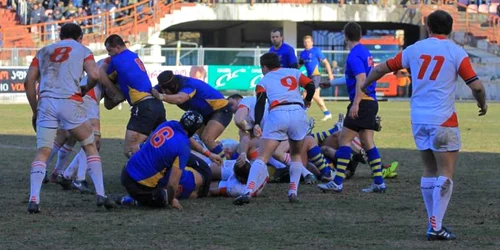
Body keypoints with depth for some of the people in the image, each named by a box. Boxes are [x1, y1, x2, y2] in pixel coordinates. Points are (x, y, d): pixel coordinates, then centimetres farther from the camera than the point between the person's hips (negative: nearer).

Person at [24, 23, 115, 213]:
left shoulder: (44, 51, 22)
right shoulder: (82, 50, 15)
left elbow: (29, 81, 13)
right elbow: (94, 75, -3)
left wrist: (35, 110, 19)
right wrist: (85, 90, 17)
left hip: (46, 103, 2)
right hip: (70, 102, -2)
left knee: (42, 152, 2)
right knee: (90, 146, 14)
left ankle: (33, 199, -14)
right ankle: (100, 194, 5)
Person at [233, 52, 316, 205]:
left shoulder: (264, 81, 21)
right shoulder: (294, 73, 25)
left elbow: (260, 102, 3)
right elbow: (311, 86, 10)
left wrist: (257, 124, -8)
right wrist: (307, 101, 30)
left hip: (277, 115, -2)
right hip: (298, 112, 2)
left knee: (262, 158, -1)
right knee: (296, 155, 23)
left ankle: (248, 192, -18)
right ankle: (293, 192, 11)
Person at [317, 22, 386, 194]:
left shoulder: (354, 55, -12)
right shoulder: (365, 53, 17)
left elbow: (361, 79, -24)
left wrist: (355, 103, -28)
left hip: (362, 102, -9)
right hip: (371, 102, 9)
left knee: (344, 139, -5)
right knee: (367, 142, 9)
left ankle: (337, 182, -8)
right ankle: (378, 182, 6)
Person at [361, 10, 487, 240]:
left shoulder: (414, 50, 8)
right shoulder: (457, 52, -4)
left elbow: (381, 69, 15)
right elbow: (476, 85, -8)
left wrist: (363, 85, 33)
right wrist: (482, 103, 13)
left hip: (418, 120, 5)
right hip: (443, 120, -5)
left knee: (430, 171, 15)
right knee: (445, 173, -2)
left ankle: (433, 223, 17)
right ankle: (436, 227, -10)